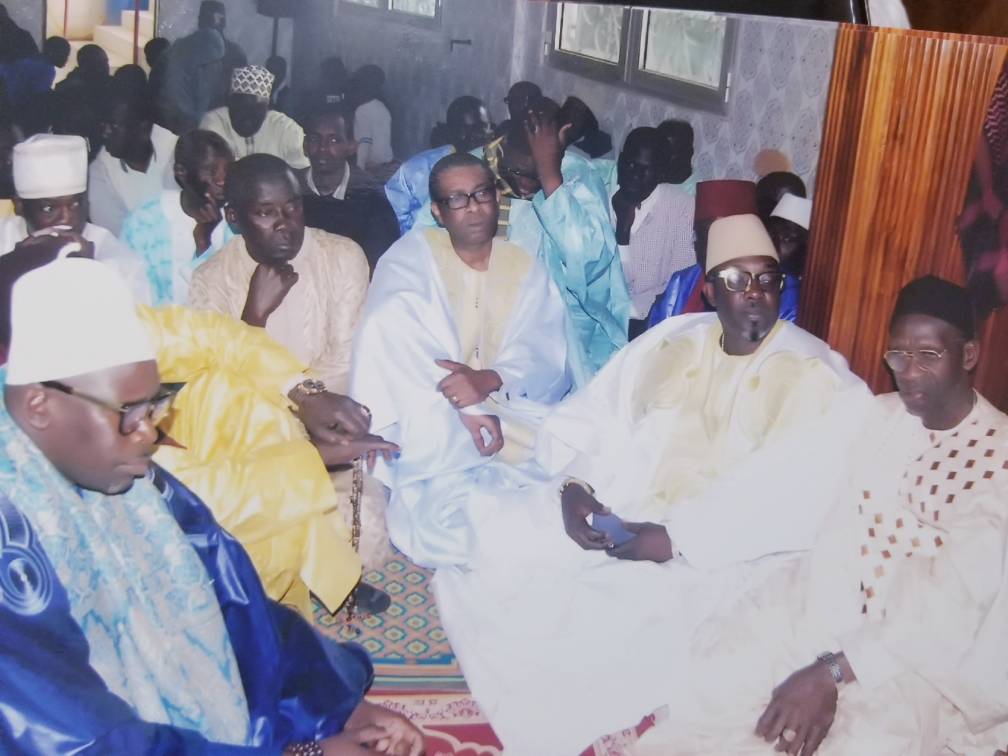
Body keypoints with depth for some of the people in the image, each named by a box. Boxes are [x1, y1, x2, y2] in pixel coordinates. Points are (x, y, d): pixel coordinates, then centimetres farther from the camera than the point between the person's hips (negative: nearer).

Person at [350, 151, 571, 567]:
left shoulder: (526, 269, 13)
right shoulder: (412, 255, 5)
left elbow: (548, 361, -2)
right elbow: (385, 334, -15)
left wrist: (489, 380, -24)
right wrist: (461, 408, -25)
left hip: (514, 419, 3)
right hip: (433, 429, -3)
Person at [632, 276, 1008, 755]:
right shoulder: (873, 416, 8)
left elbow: (955, 611, -16)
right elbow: (835, 539, 1)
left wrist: (834, 673, -22)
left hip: (927, 660, -3)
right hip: (821, 616, 4)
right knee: (695, 688, -18)